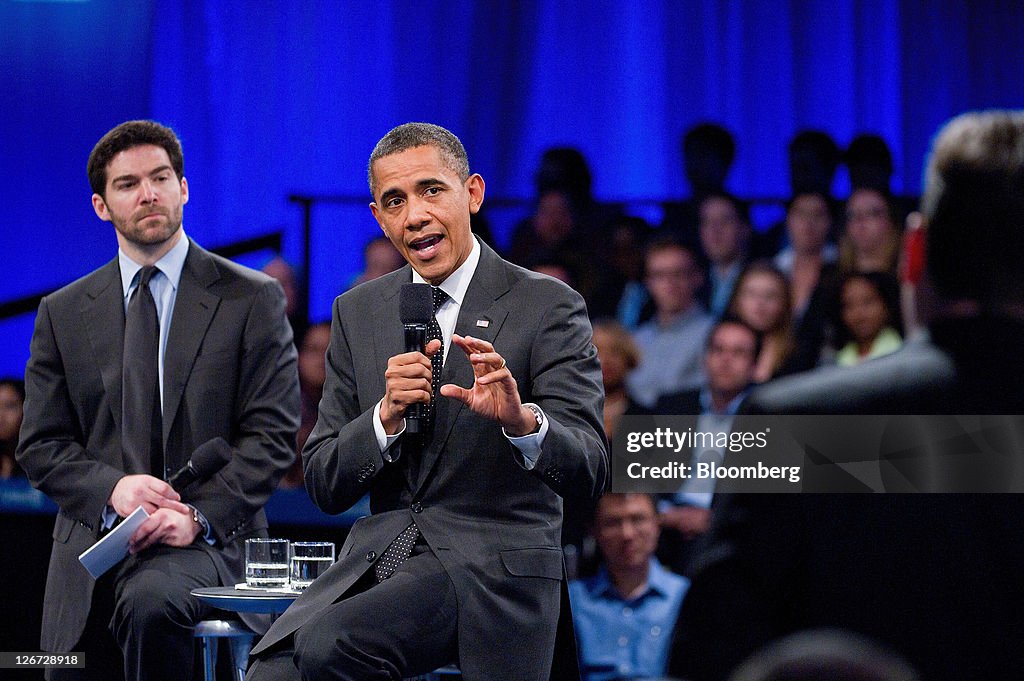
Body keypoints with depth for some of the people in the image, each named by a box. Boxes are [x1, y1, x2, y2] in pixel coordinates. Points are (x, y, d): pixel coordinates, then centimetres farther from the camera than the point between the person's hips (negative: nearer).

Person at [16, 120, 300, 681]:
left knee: (150, 600, -35)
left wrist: (200, 514, -16)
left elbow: (272, 434, -1)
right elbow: (41, 446, 10)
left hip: (208, 539, -3)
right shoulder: (63, 314, 14)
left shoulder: (252, 300, 5)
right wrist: (112, 488, -11)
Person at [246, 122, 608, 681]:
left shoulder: (548, 307, -3)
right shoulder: (358, 312, 11)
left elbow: (589, 471, -12)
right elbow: (324, 487, 7)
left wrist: (520, 420, -34)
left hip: (492, 572, -4)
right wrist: (387, 417, -14)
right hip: (376, 561, 5)